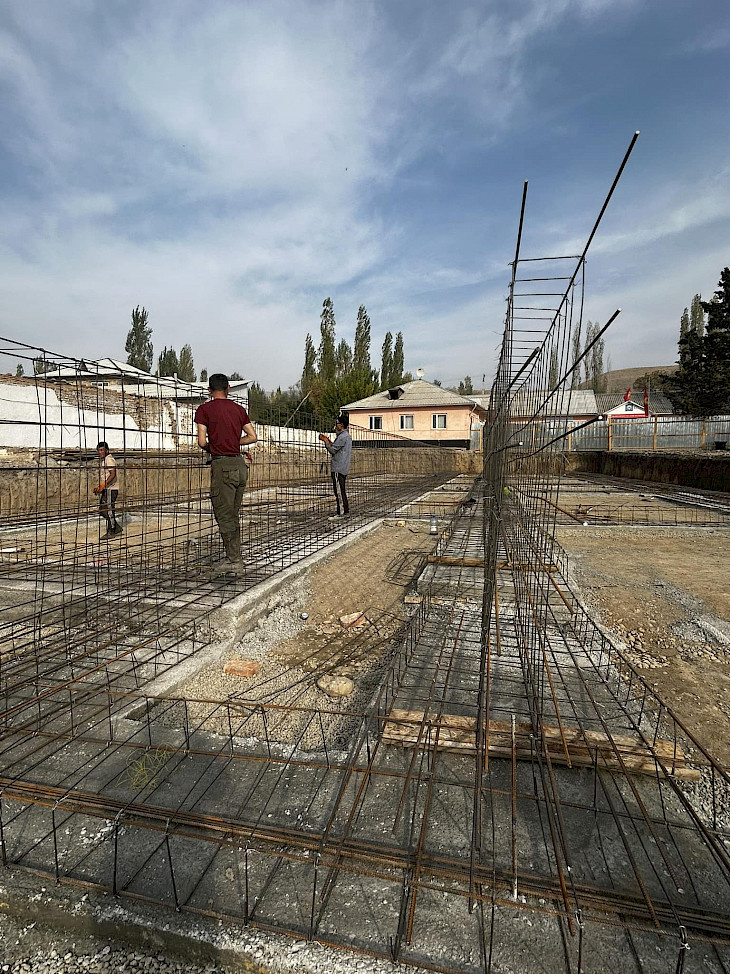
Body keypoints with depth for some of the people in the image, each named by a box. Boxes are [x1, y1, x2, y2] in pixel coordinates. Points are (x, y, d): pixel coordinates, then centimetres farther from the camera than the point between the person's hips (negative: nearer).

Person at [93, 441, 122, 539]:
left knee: (109, 510, -5)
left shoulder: (109, 459, -12)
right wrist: (99, 487, 17)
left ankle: (111, 532, 4)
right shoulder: (102, 460, 20)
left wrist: (103, 485, -26)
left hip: (111, 489, -10)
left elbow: (113, 475, -22)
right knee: (102, 511, 10)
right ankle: (117, 528, 18)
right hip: (105, 489, 10)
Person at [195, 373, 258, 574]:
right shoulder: (239, 409, 12)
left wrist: (210, 448, 12)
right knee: (233, 515, 14)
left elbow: (202, 441, -9)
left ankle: (233, 560, 3)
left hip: (222, 465, -6)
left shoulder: (204, 409, -2)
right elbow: (253, 437, 10)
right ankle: (234, 558, 20)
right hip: (240, 464, 6)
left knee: (224, 515, 1)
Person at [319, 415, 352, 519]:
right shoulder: (347, 436, 18)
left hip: (338, 468, -10)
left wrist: (325, 441, -1)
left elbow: (333, 450, -14)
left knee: (338, 490, -7)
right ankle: (346, 511, 17)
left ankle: (340, 512, -6)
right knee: (342, 490, 13)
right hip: (344, 467, 10)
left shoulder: (342, 437, -14)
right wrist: (329, 441, 18)